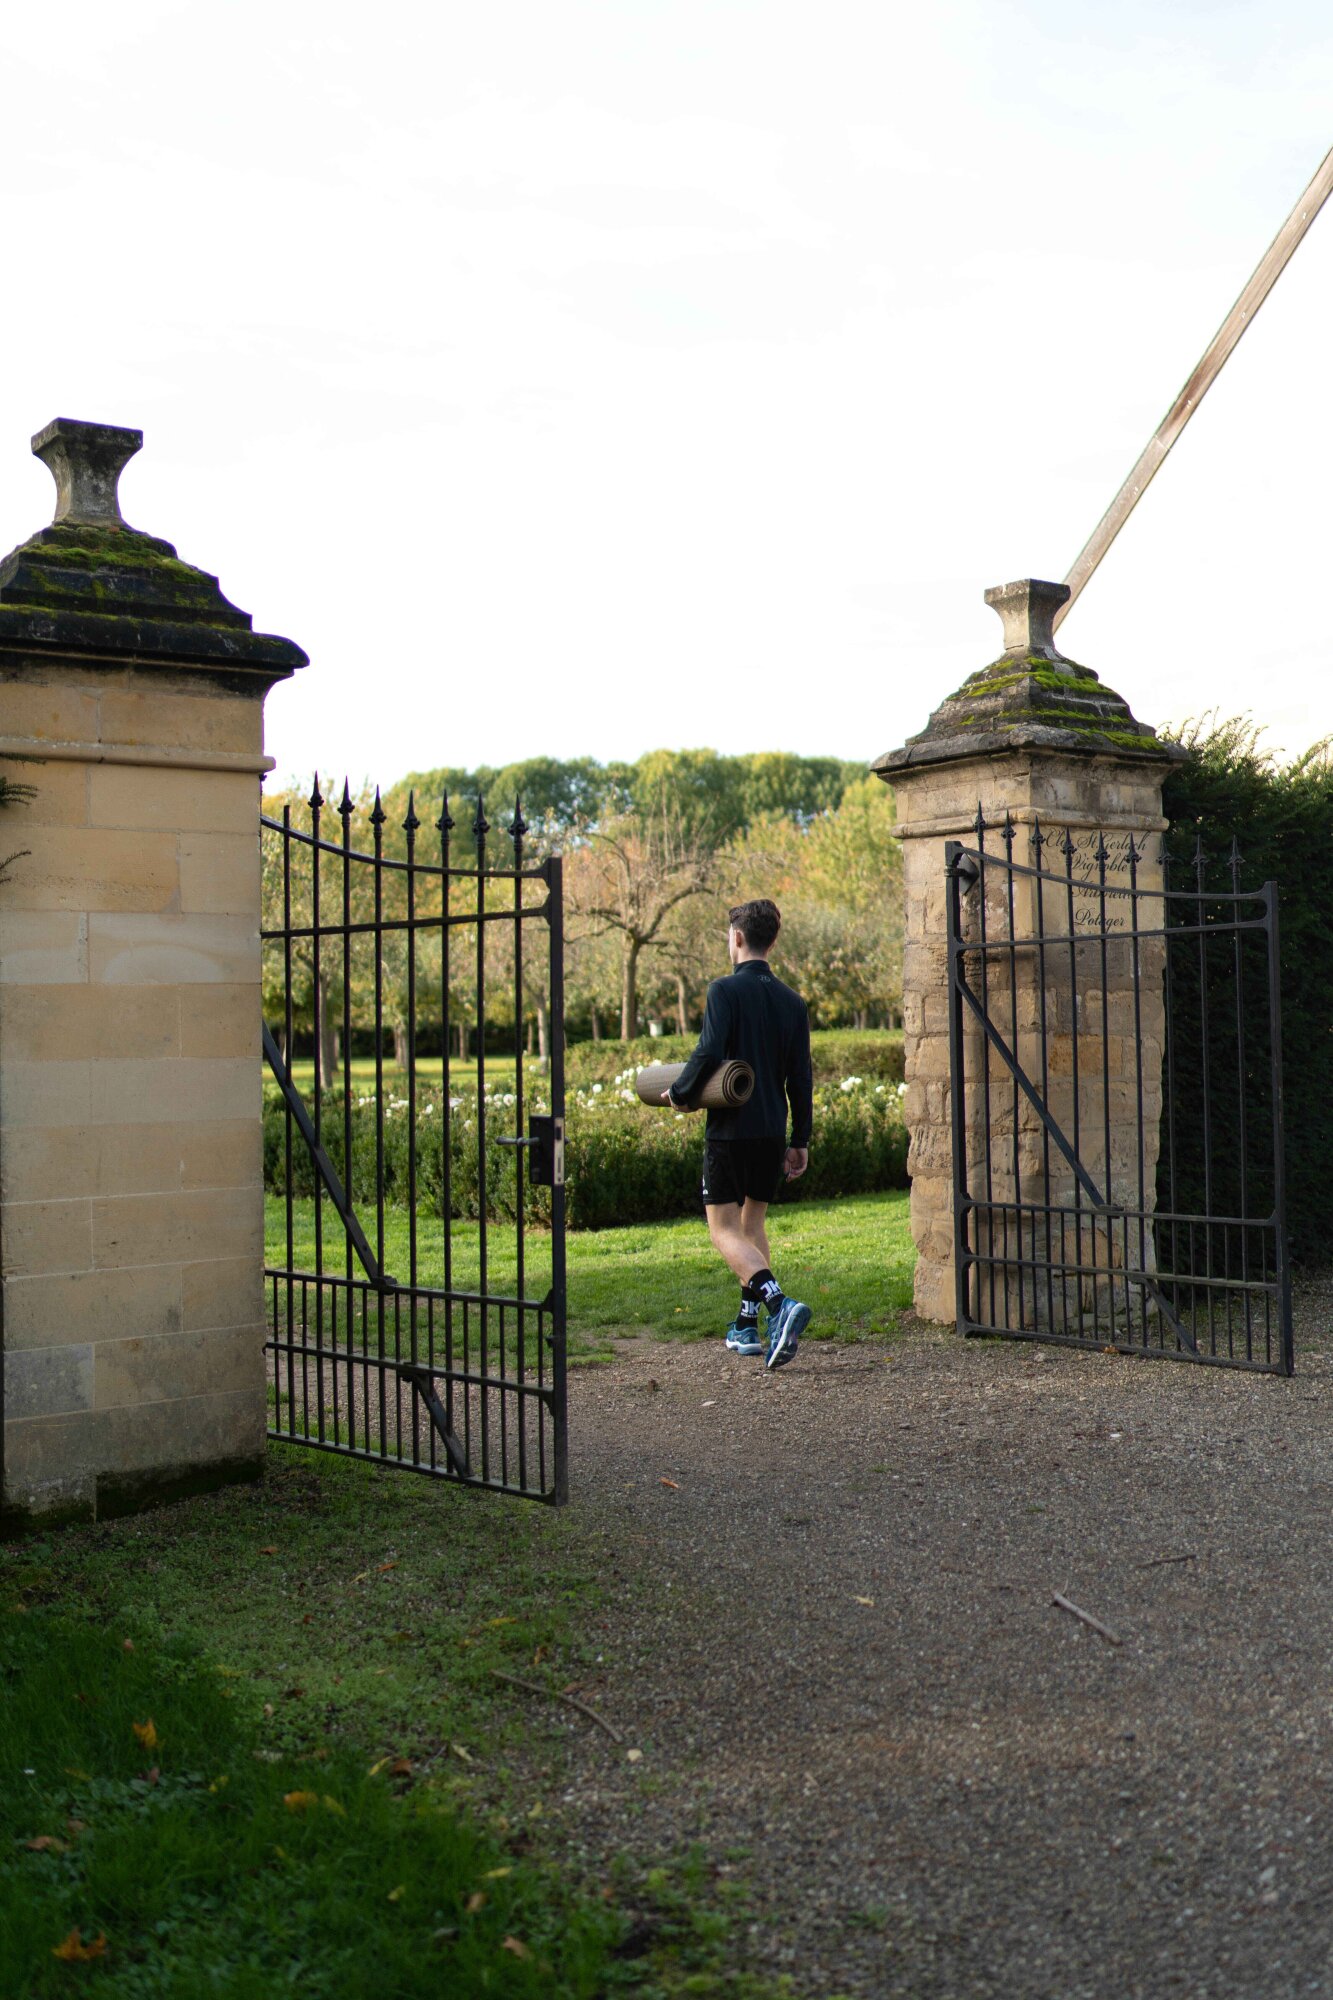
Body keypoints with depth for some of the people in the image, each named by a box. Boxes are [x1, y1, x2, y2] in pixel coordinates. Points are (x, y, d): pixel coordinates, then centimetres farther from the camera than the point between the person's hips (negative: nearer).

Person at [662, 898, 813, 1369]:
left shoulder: (726, 990, -9)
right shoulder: (792, 1001, 8)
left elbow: (709, 1052, -21)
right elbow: (800, 1077, 8)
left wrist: (679, 1093, -4)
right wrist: (800, 1140, 13)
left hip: (730, 1130, -6)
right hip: (773, 1132, 6)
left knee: (724, 1229, -3)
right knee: (753, 1223, 18)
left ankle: (779, 1302, -24)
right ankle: (747, 1326, 20)